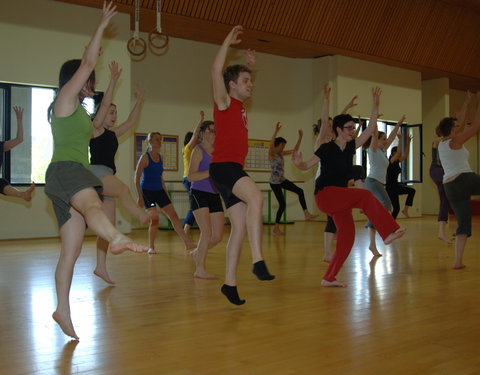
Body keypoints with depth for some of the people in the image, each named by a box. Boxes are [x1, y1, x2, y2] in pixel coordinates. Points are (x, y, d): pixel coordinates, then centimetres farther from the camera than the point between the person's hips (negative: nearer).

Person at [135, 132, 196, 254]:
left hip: (159, 191, 6)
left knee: (173, 215, 0)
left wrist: (165, 192, 17)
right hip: (147, 191, -6)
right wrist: (140, 197, -16)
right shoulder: (145, 157, -9)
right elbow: (137, 178, -10)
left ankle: (187, 243, 0)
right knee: (154, 219, -9)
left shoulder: (160, 157, 10)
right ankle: (151, 247, 10)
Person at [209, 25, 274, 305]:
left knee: (240, 228, 6)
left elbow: (245, 87, 46)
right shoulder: (224, 102, 0)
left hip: (235, 168, 9)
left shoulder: (241, 107, 22)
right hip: (223, 166, -9)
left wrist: (251, 66, 39)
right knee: (256, 198, -34)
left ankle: (230, 282, 11)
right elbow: (216, 70, -14)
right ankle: (258, 260, -39)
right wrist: (229, 41, -6)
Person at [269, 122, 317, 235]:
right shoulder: (271, 153, -13)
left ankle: (306, 214, -2)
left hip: (282, 180, 8)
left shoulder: (281, 153, 9)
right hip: (274, 182, -8)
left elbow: (295, 149, 12)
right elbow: (271, 144, -34)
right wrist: (276, 131, -45)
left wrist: (300, 137, 2)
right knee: (282, 204, -5)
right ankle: (276, 228, 8)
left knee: (300, 191, -4)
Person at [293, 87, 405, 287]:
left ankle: (329, 278, 10)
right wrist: (298, 163, -28)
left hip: (339, 198, 8)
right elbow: (307, 165, -6)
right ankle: (388, 232, -25)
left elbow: (370, 129, 8)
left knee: (347, 235, 2)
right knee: (365, 196, -25)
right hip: (325, 194, -8)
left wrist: (376, 106, 4)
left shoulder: (350, 147, 9)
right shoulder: (327, 148, -9)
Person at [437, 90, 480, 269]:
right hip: (465, 180, -7)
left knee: (463, 223, 7)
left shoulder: (442, 143, 16)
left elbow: (459, 125, 29)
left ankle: (458, 261, -1)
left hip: (450, 187, 8)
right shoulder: (455, 142, -5)